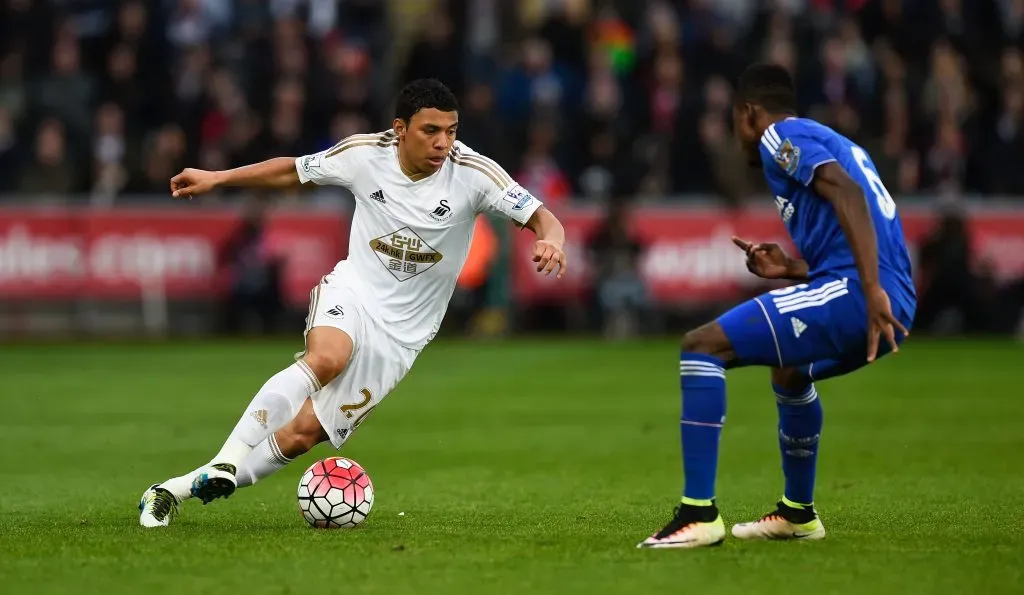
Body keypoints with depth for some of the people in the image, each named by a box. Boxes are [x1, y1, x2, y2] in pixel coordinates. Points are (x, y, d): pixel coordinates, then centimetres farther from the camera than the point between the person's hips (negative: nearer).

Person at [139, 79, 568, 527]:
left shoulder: (472, 172, -15)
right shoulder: (366, 154, -9)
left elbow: (540, 217, -17)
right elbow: (294, 171, 8)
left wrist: (551, 241, -40)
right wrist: (217, 178, 6)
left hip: (401, 330, 0)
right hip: (350, 290, 0)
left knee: (304, 432, -6)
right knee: (327, 357, -37)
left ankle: (180, 489, 5)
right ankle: (225, 462, -38)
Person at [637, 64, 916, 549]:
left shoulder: (780, 136, 2)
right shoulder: (832, 142, 30)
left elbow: (847, 192, -17)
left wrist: (872, 291, -26)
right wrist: (793, 270, 29)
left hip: (851, 293, -10)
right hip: (893, 304, 10)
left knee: (701, 346, -11)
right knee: (789, 371, 37)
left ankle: (699, 514, -15)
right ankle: (797, 513, 46)